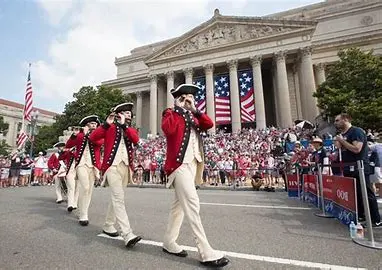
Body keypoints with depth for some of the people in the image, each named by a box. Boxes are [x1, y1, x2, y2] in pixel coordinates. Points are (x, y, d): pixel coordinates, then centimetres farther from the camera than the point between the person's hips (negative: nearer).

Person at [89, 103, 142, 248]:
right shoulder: (110, 127, 4)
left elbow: (136, 139, -7)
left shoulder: (131, 129, 15)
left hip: (126, 166, 6)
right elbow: (92, 137, -8)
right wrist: (106, 123, -18)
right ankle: (128, 235, -17)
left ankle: (108, 226, 33)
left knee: (116, 197, 15)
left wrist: (124, 124, -14)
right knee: (119, 198, -14)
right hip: (112, 165, -5)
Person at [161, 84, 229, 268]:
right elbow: (168, 129, -22)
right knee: (192, 204, -10)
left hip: (193, 164, 8)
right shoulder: (170, 113, 0)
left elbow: (209, 124, 6)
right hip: (180, 164, -8)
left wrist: (195, 110, 1)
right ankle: (206, 253, -3)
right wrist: (178, 109, -10)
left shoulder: (192, 116, 20)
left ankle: (169, 243, 27)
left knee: (180, 204, 13)